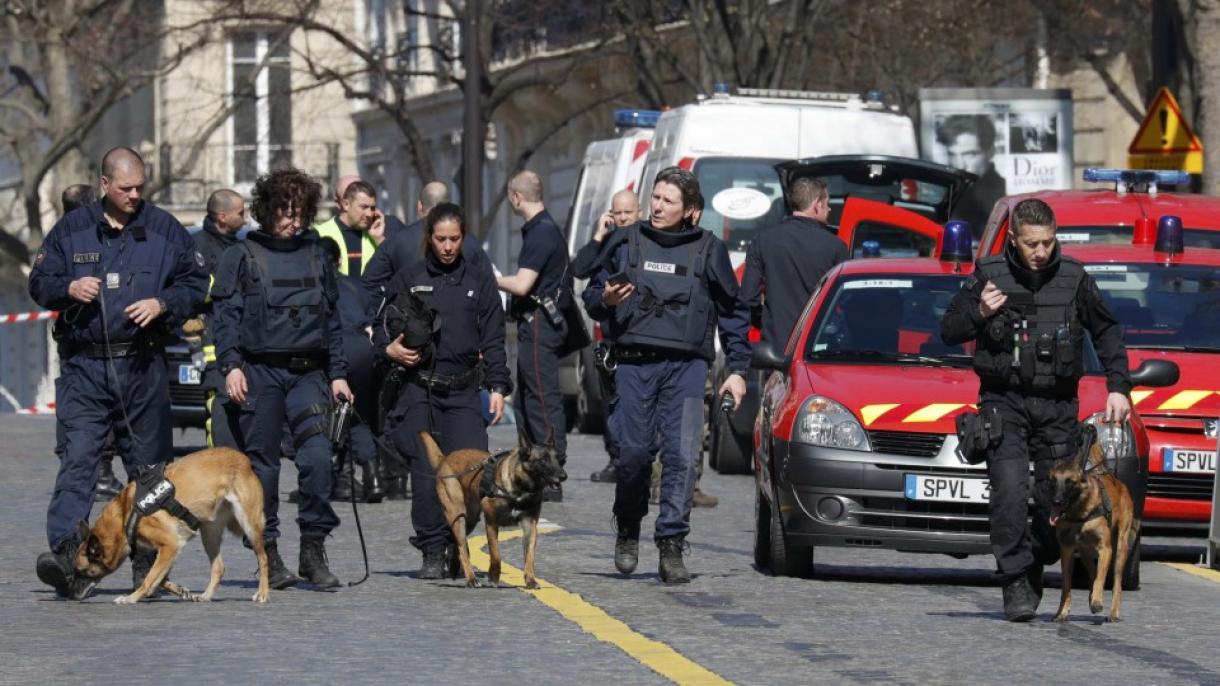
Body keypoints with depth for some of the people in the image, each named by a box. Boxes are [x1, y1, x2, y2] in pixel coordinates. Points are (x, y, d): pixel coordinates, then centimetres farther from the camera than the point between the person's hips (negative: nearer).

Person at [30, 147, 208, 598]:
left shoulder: (164, 229, 7)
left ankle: (148, 561, 16)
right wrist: (68, 289, -11)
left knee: (149, 465, 7)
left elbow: (196, 283, 10)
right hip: (85, 367, -1)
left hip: (143, 367, 1)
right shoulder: (71, 229, 7)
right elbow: (39, 283, 10)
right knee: (77, 458, -15)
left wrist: (162, 304, -9)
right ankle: (64, 551, -24)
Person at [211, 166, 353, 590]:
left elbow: (332, 318, 19)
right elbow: (225, 315, 0)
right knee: (262, 464, 1)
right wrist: (231, 365, -11)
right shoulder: (241, 256, 4)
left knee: (317, 456, -12)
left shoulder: (315, 256, 15)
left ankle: (313, 550, -5)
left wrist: (338, 373, 14)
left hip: (307, 372, 2)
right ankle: (268, 554, 9)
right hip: (259, 372, -2)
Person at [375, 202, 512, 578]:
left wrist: (498, 387, 0)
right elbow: (381, 325, 14)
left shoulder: (480, 281, 11)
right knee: (426, 473, -5)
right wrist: (389, 348, -8)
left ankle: (456, 542, 7)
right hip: (418, 389, 0)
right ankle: (432, 553, 2)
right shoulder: (408, 279, 9)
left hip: (463, 392, 0)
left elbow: (493, 340, 10)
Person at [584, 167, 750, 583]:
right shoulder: (626, 244, 11)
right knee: (632, 452, -3)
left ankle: (672, 545, -10)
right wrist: (605, 301, -6)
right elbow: (594, 294, 19)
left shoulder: (708, 250, 9)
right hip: (634, 363, 1)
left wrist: (737, 369, 9)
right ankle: (628, 530, 20)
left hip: (686, 365, -1)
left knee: (682, 455, -11)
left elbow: (733, 312, 14)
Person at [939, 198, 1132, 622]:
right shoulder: (989, 275, -1)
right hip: (1003, 400, -2)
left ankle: (1035, 570, 25)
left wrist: (1118, 387, 7)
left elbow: (1107, 332, 16)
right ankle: (1016, 584, -16)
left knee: (1058, 499, 1)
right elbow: (948, 332, 5)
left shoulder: (1073, 279, 3)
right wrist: (979, 313, -14)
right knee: (1010, 491, -19)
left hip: (1057, 407, 2)